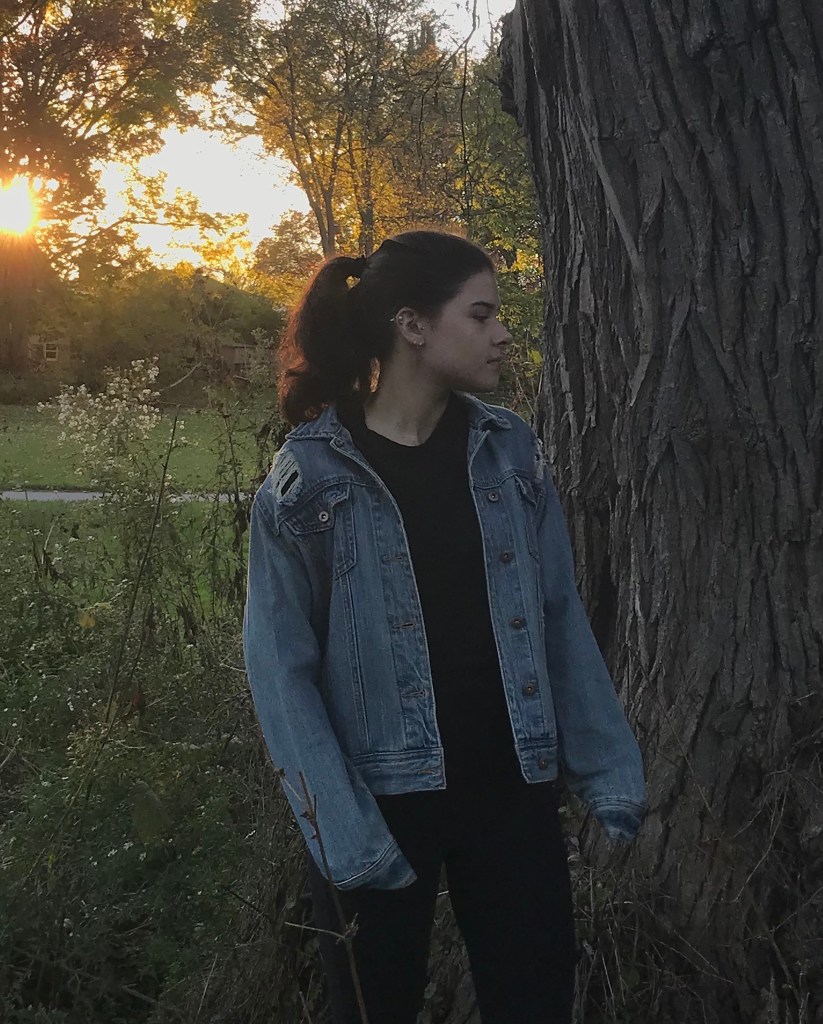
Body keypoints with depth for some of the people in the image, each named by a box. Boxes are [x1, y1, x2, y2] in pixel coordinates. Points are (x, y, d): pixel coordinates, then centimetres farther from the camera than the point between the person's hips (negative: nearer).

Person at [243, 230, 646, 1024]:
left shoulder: (510, 450, 2)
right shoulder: (309, 476, -10)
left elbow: (561, 620, 5)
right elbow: (281, 667, -10)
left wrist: (609, 769, 0)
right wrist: (342, 833, -17)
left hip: (513, 790, 3)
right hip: (379, 801, -3)